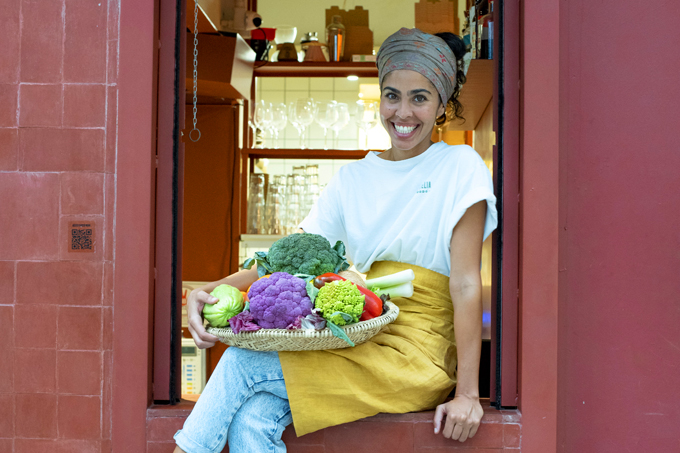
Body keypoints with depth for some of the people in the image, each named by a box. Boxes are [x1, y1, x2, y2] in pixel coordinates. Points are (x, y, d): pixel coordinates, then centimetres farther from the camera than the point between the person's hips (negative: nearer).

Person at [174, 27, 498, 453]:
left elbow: (466, 283, -7)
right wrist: (212, 290, -11)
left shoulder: (459, 167, -1)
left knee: (246, 362, -19)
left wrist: (467, 393, -12)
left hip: (415, 357, -4)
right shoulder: (353, 179, 13)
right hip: (355, 346, 4)